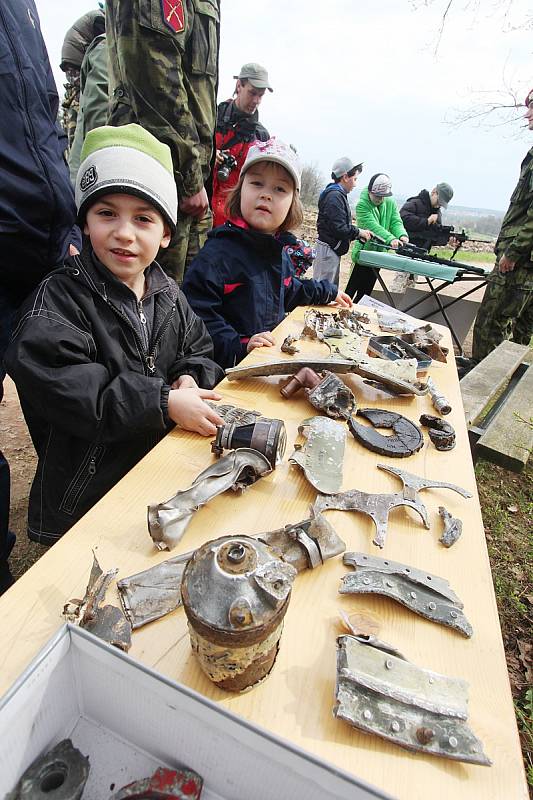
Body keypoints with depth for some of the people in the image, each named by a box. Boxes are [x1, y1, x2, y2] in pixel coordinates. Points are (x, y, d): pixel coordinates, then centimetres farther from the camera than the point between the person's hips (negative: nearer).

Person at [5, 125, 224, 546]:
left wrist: (190, 377, -15)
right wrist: (164, 402, -33)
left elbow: (200, 350, 10)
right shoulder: (59, 298, -15)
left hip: (165, 467, 5)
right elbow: (59, 388, -28)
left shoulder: (168, 295, 3)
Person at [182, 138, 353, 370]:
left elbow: (290, 291, 31)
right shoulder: (219, 253, -15)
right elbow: (197, 314, -21)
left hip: (273, 356, 6)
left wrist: (329, 292, 40)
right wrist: (239, 347, -25)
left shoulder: (278, 252, 12)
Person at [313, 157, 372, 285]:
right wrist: (358, 232, -7)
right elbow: (339, 228, -21)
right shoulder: (334, 196, -14)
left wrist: (359, 233, 8)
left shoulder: (339, 195, 19)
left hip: (333, 250, 11)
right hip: (328, 250, -11)